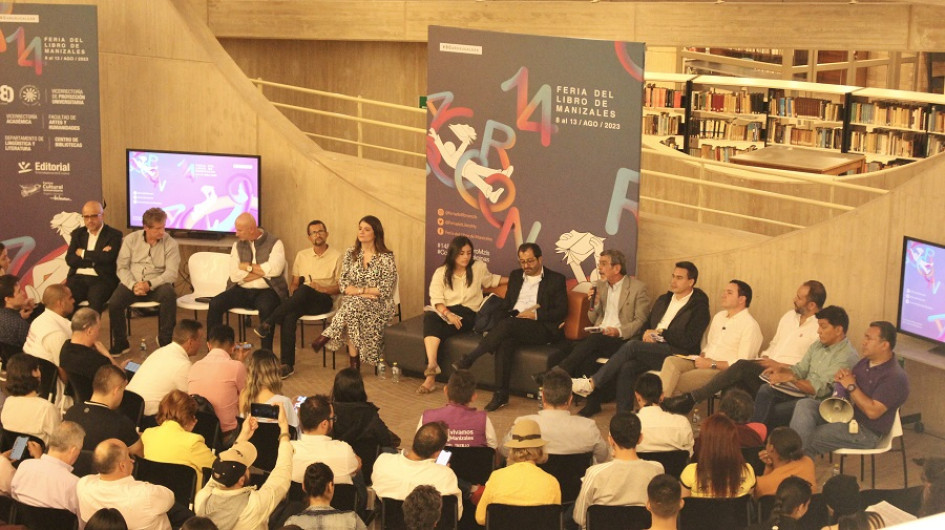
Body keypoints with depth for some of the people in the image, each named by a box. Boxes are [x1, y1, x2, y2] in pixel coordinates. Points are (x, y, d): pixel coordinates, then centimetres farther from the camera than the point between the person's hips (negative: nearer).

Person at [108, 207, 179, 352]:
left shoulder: (170, 243, -2)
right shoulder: (131, 239, 3)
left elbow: (172, 273, -10)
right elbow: (122, 267, 0)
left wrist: (149, 284, -24)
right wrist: (133, 285, -18)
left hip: (157, 284, -1)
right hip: (132, 283, 1)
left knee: (169, 294, -35)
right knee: (114, 303, -27)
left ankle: (165, 340, -18)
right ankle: (120, 343, -3)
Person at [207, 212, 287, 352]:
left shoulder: (274, 243, 0)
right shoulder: (238, 245, 12)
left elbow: (274, 269, -17)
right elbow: (234, 275, -1)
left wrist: (248, 267, -6)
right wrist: (262, 271, -7)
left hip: (266, 291, -4)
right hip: (242, 291, 4)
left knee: (265, 307, -37)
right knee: (215, 303, -19)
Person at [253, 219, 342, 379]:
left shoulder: (336, 256, 6)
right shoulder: (302, 255, 20)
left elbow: (341, 288, 3)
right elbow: (294, 283, 19)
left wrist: (323, 288, -14)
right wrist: (293, 291, -4)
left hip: (323, 300, -3)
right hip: (301, 300, 3)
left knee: (304, 290, -38)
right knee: (289, 316, -33)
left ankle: (268, 324, -32)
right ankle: (287, 364, -34)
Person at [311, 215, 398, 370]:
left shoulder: (386, 258, -3)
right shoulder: (351, 254, 10)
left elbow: (386, 290, -8)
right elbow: (343, 284, 4)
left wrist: (359, 290, -10)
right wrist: (363, 293, -13)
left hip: (378, 305, -3)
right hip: (353, 303, 3)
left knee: (353, 304, -36)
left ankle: (327, 336, -25)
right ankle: (353, 364, -31)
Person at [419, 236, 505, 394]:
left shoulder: (479, 267, 10)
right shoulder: (441, 272, 6)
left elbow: (491, 280, 32)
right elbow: (436, 300, -4)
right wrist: (449, 314, -22)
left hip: (469, 314, -1)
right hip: (446, 311, 1)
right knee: (429, 317, -37)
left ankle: (431, 375, -39)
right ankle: (432, 367, -49)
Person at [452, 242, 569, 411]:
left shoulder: (556, 279, 7)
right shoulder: (515, 276, 22)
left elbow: (562, 312, -1)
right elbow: (507, 304, 22)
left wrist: (536, 314, -13)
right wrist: (514, 314, -1)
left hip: (542, 328, -4)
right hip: (514, 325, 4)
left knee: (507, 325, -33)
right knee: (505, 342, -32)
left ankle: (468, 360, -28)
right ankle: (501, 394, -31)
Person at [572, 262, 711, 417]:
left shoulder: (699, 306, -1)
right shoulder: (663, 300, 21)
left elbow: (689, 341, -11)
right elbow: (648, 325, 27)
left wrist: (660, 332, -8)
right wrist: (647, 334, 3)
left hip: (676, 354, -7)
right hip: (652, 349, 7)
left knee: (632, 346, -26)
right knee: (627, 368, -25)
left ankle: (592, 383, -21)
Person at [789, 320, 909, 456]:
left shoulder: (895, 377, -17)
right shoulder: (865, 362, 11)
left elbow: (873, 412, -25)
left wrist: (851, 386, -18)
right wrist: (842, 377, -3)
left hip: (866, 431, -8)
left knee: (809, 439, -22)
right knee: (805, 405, -16)